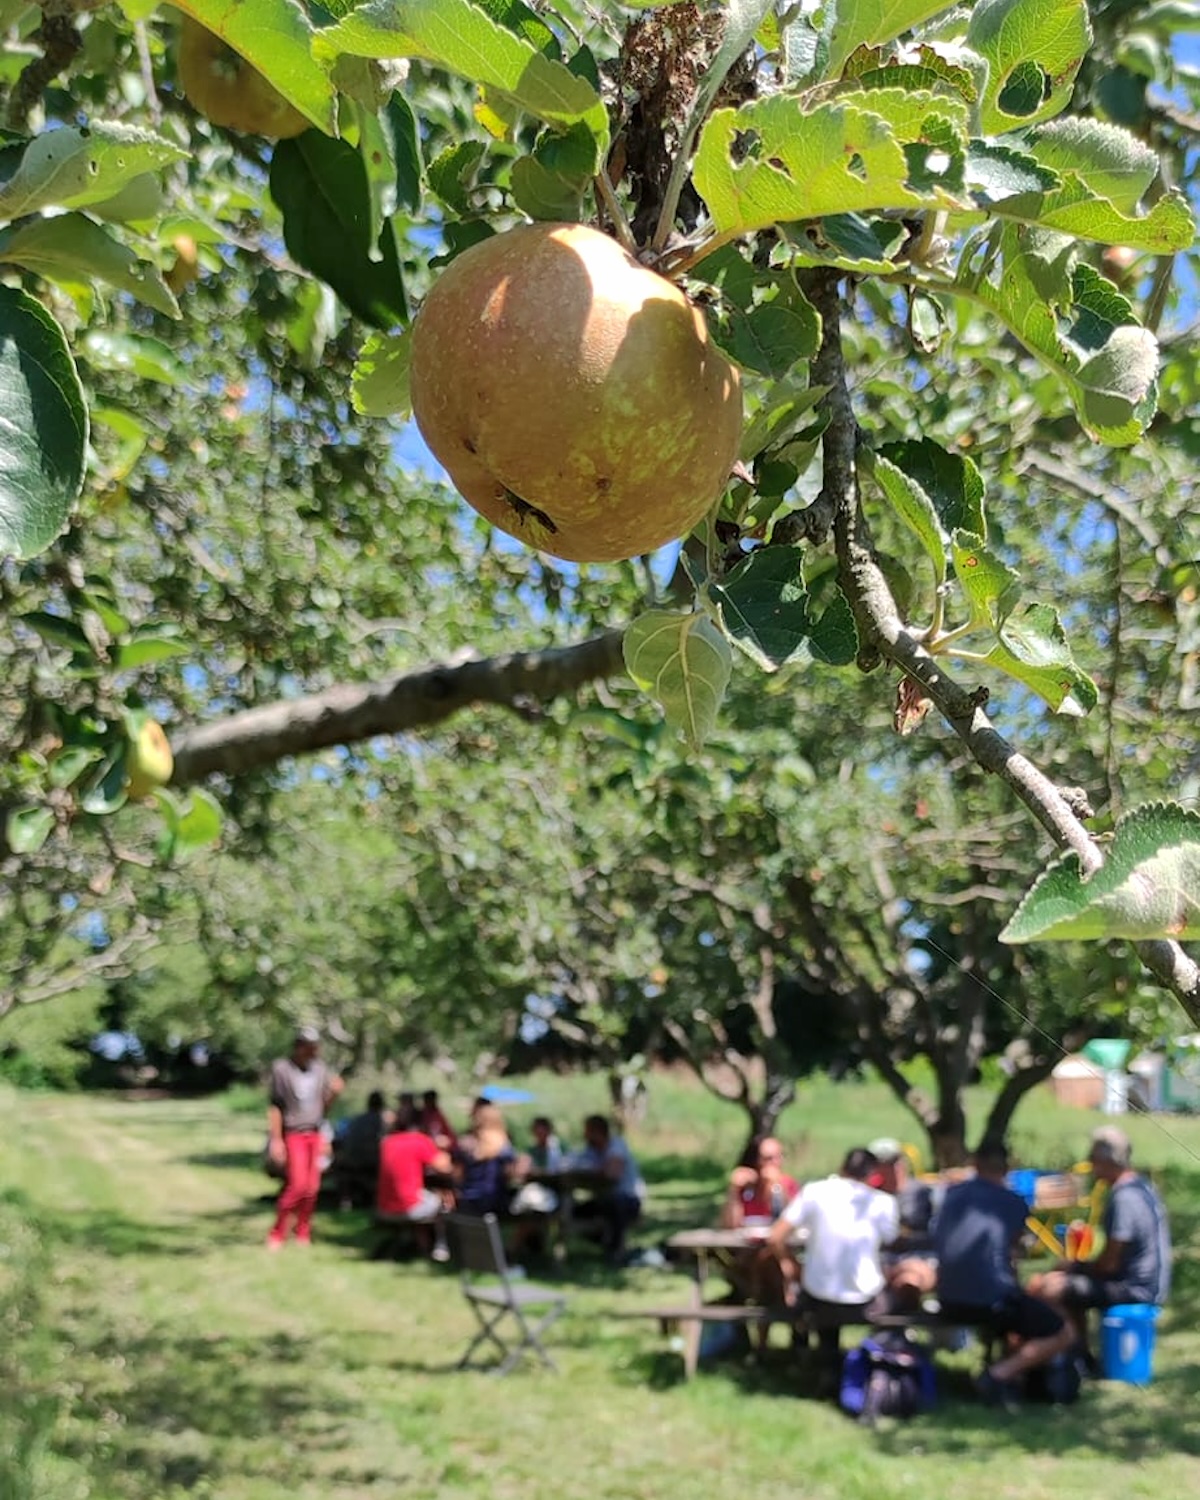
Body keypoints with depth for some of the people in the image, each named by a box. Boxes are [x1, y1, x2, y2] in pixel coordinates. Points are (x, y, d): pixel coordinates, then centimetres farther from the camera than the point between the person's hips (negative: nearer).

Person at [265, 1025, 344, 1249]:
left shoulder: (320, 1069, 7)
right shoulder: (281, 1068, -6)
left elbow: (324, 1106, 11)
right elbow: (275, 1106, -6)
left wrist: (334, 1092, -9)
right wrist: (275, 1139, -10)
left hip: (315, 1134, 5)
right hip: (293, 1134, -5)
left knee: (312, 1187, 3)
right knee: (297, 1184, -14)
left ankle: (303, 1234, 15)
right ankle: (277, 1234, -3)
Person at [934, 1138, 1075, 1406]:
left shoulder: (952, 1194, 7)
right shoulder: (1014, 1202, -3)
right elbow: (1014, 1248, 12)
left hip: (949, 1303, 6)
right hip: (993, 1301, -6)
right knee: (1063, 1334, 10)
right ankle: (1001, 1373, -8)